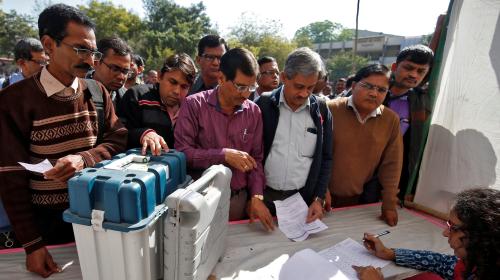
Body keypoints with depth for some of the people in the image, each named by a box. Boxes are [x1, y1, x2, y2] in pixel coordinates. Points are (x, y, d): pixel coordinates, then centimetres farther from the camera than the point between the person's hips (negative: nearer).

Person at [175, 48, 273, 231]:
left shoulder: (254, 111, 0)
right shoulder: (194, 105, -10)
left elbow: (256, 158, 4)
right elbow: (182, 152, -15)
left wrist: (256, 196, -6)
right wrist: (224, 155, -21)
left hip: (239, 199, 3)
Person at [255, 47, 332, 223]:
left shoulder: (321, 110, -2)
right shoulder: (263, 106, -8)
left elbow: (325, 158, 3)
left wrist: (318, 199, -3)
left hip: (304, 197, 2)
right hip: (265, 195, -1)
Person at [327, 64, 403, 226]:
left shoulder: (391, 120, -4)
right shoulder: (330, 110, -13)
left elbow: (391, 164, 0)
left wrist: (389, 204, 1)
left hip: (362, 198, 2)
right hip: (326, 196, -2)